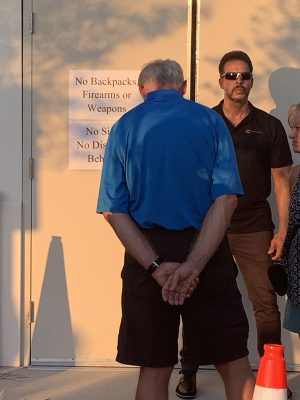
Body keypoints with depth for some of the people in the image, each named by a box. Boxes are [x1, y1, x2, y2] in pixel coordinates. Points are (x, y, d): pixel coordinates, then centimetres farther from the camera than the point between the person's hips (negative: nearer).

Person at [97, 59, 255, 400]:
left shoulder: (124, 127, 4)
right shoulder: (210, 121, 2)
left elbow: (113, 210, -4)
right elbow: (226, 198, -11)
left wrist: (156, 267, -12)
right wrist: (194, 265, -17)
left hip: (147, 254, 1)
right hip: (207, 251, -1)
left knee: (154, 367, 9)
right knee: (233, 360, 10)